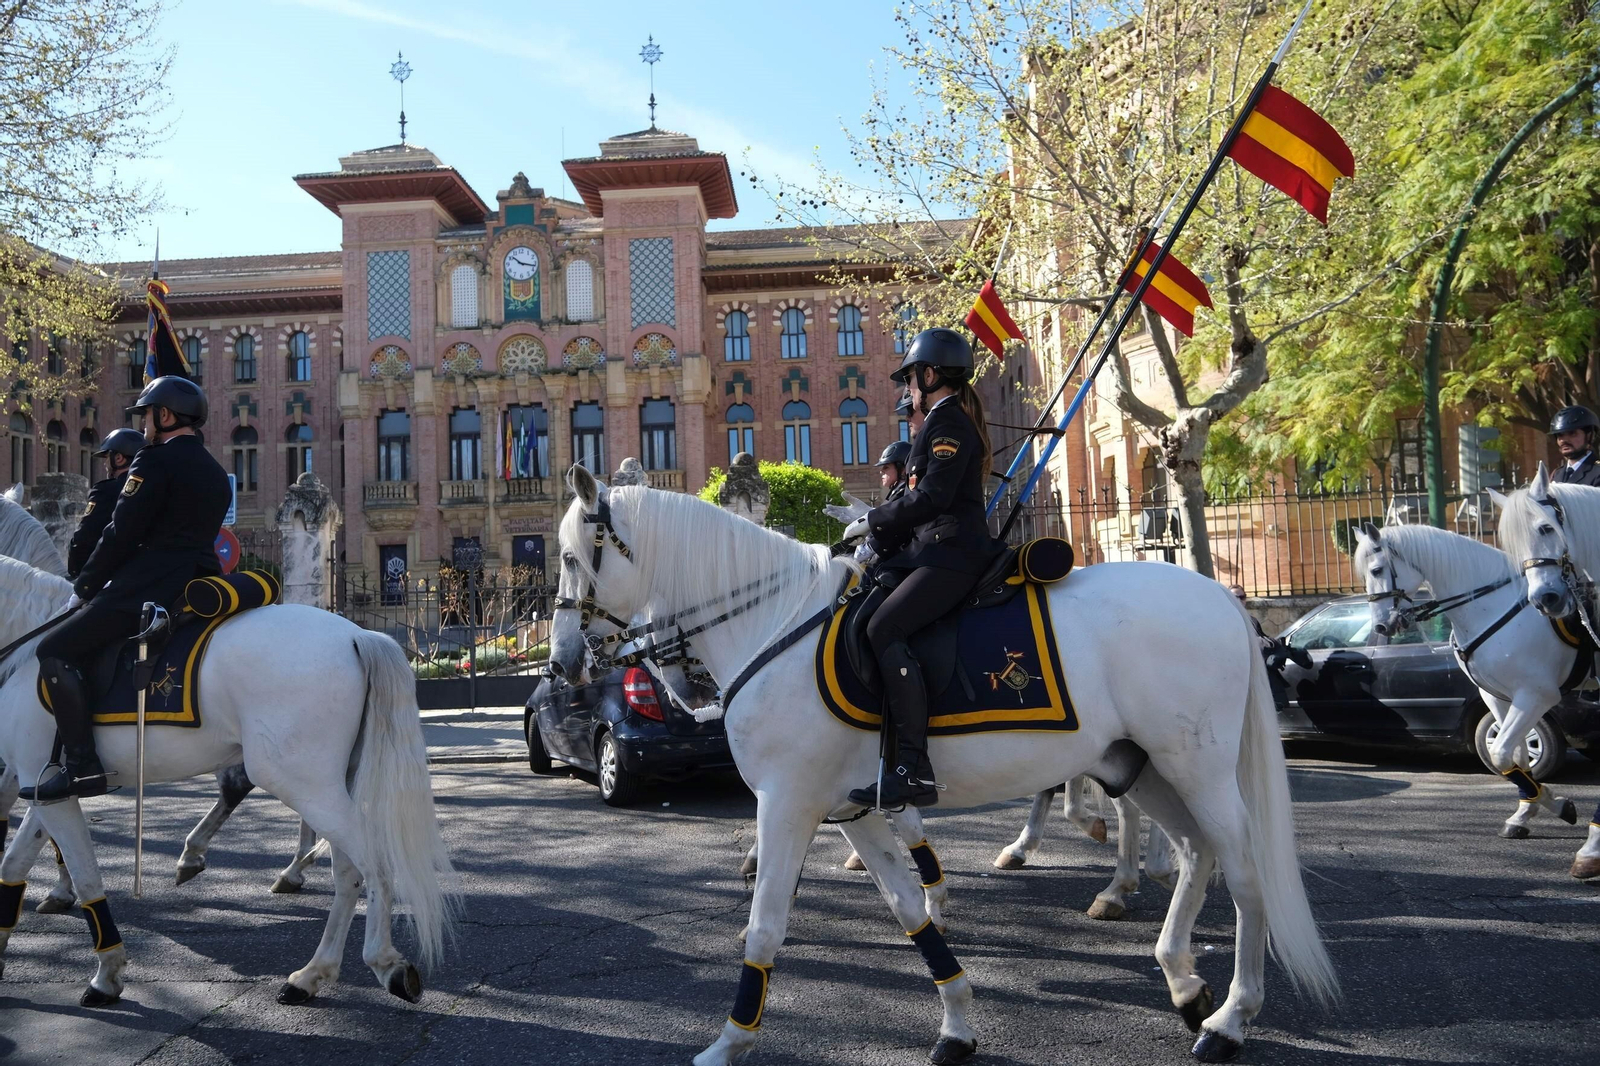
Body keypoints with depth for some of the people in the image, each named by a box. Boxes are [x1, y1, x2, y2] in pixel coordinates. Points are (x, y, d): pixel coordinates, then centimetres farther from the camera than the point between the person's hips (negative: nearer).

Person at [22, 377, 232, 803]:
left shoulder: (155, 461, -7)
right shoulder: (216, 473, 19)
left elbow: (122, 534, -10)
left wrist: (85, 585, 3)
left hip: (149, 587, -10)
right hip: (200, 583, 10)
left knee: (55, 651, -4)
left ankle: (82, 765, -13)